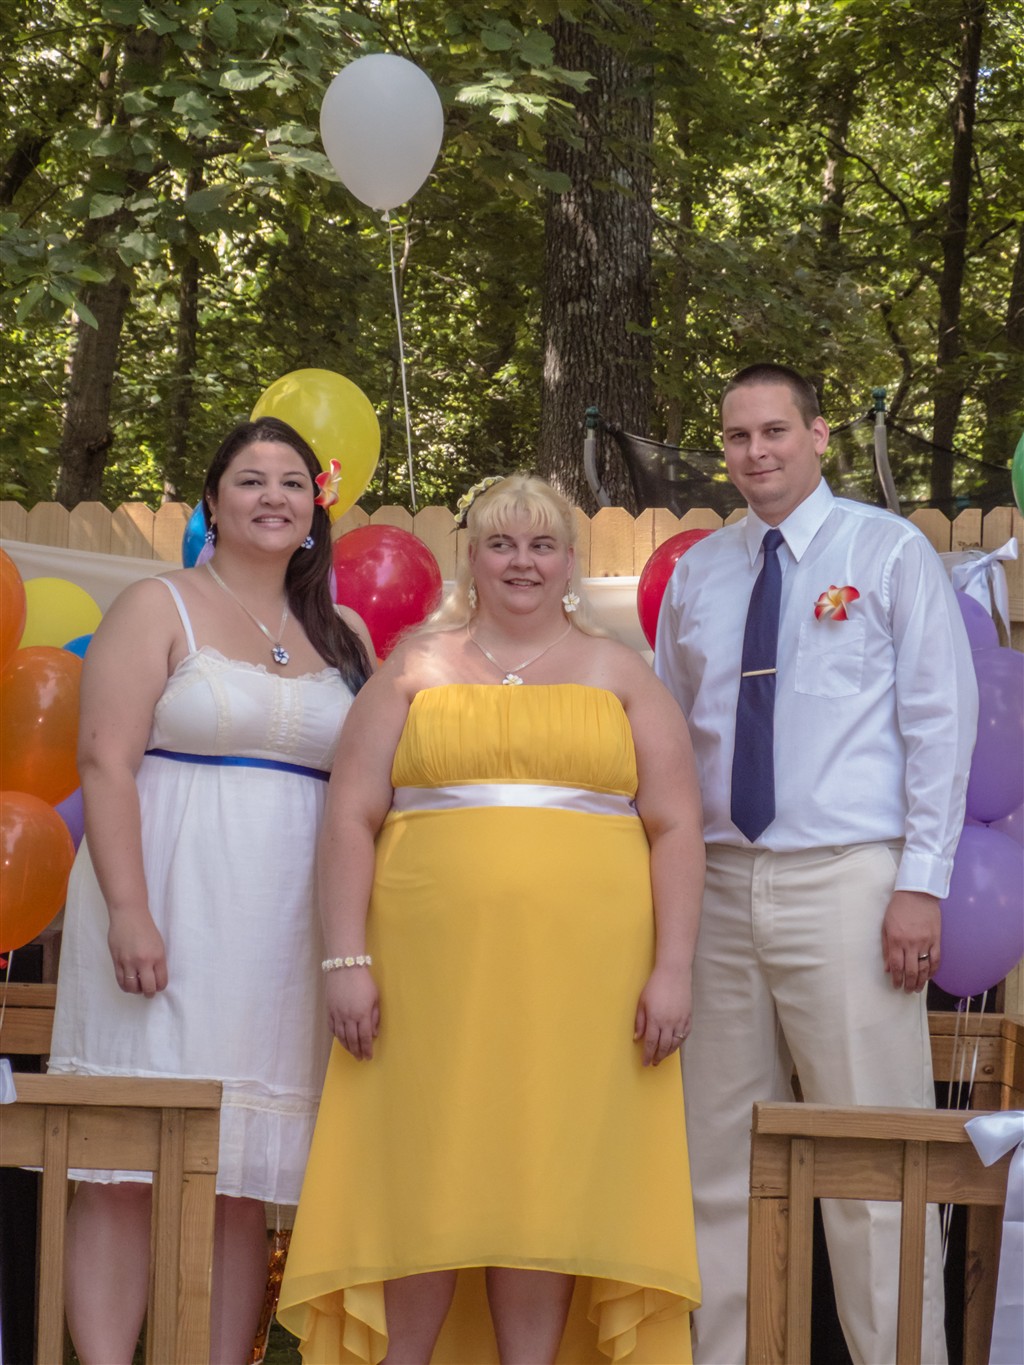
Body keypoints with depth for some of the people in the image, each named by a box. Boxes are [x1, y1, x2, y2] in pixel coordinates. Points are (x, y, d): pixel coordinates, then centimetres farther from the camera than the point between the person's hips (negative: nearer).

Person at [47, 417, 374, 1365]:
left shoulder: (342, 639, 16)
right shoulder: (161, 608, 3)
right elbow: (106, 759, -6)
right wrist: (127, 908, -17)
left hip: (284, 930, 4)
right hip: (167, 910, -4)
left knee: (245, 1178, 3)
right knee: (128, 1168, -6)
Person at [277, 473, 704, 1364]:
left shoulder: (620, 675, 12)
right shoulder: (416, 671, 12)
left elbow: (675, 828, 6)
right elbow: (351, 821, 6)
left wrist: (672, 967, -3)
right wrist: (348, 959, -4)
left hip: (579, 981, 0)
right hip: (432, 979, 0)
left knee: (546, 1187, 1)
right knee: (420, 1186, 0)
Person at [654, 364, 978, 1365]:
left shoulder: (889, 552, 3)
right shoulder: (696, 576, 14)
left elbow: (940, 721, -2)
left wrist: (922, 884, -10)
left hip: (845, 881, -4)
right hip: (719, 881, 4)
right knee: (719, 1158, 7)